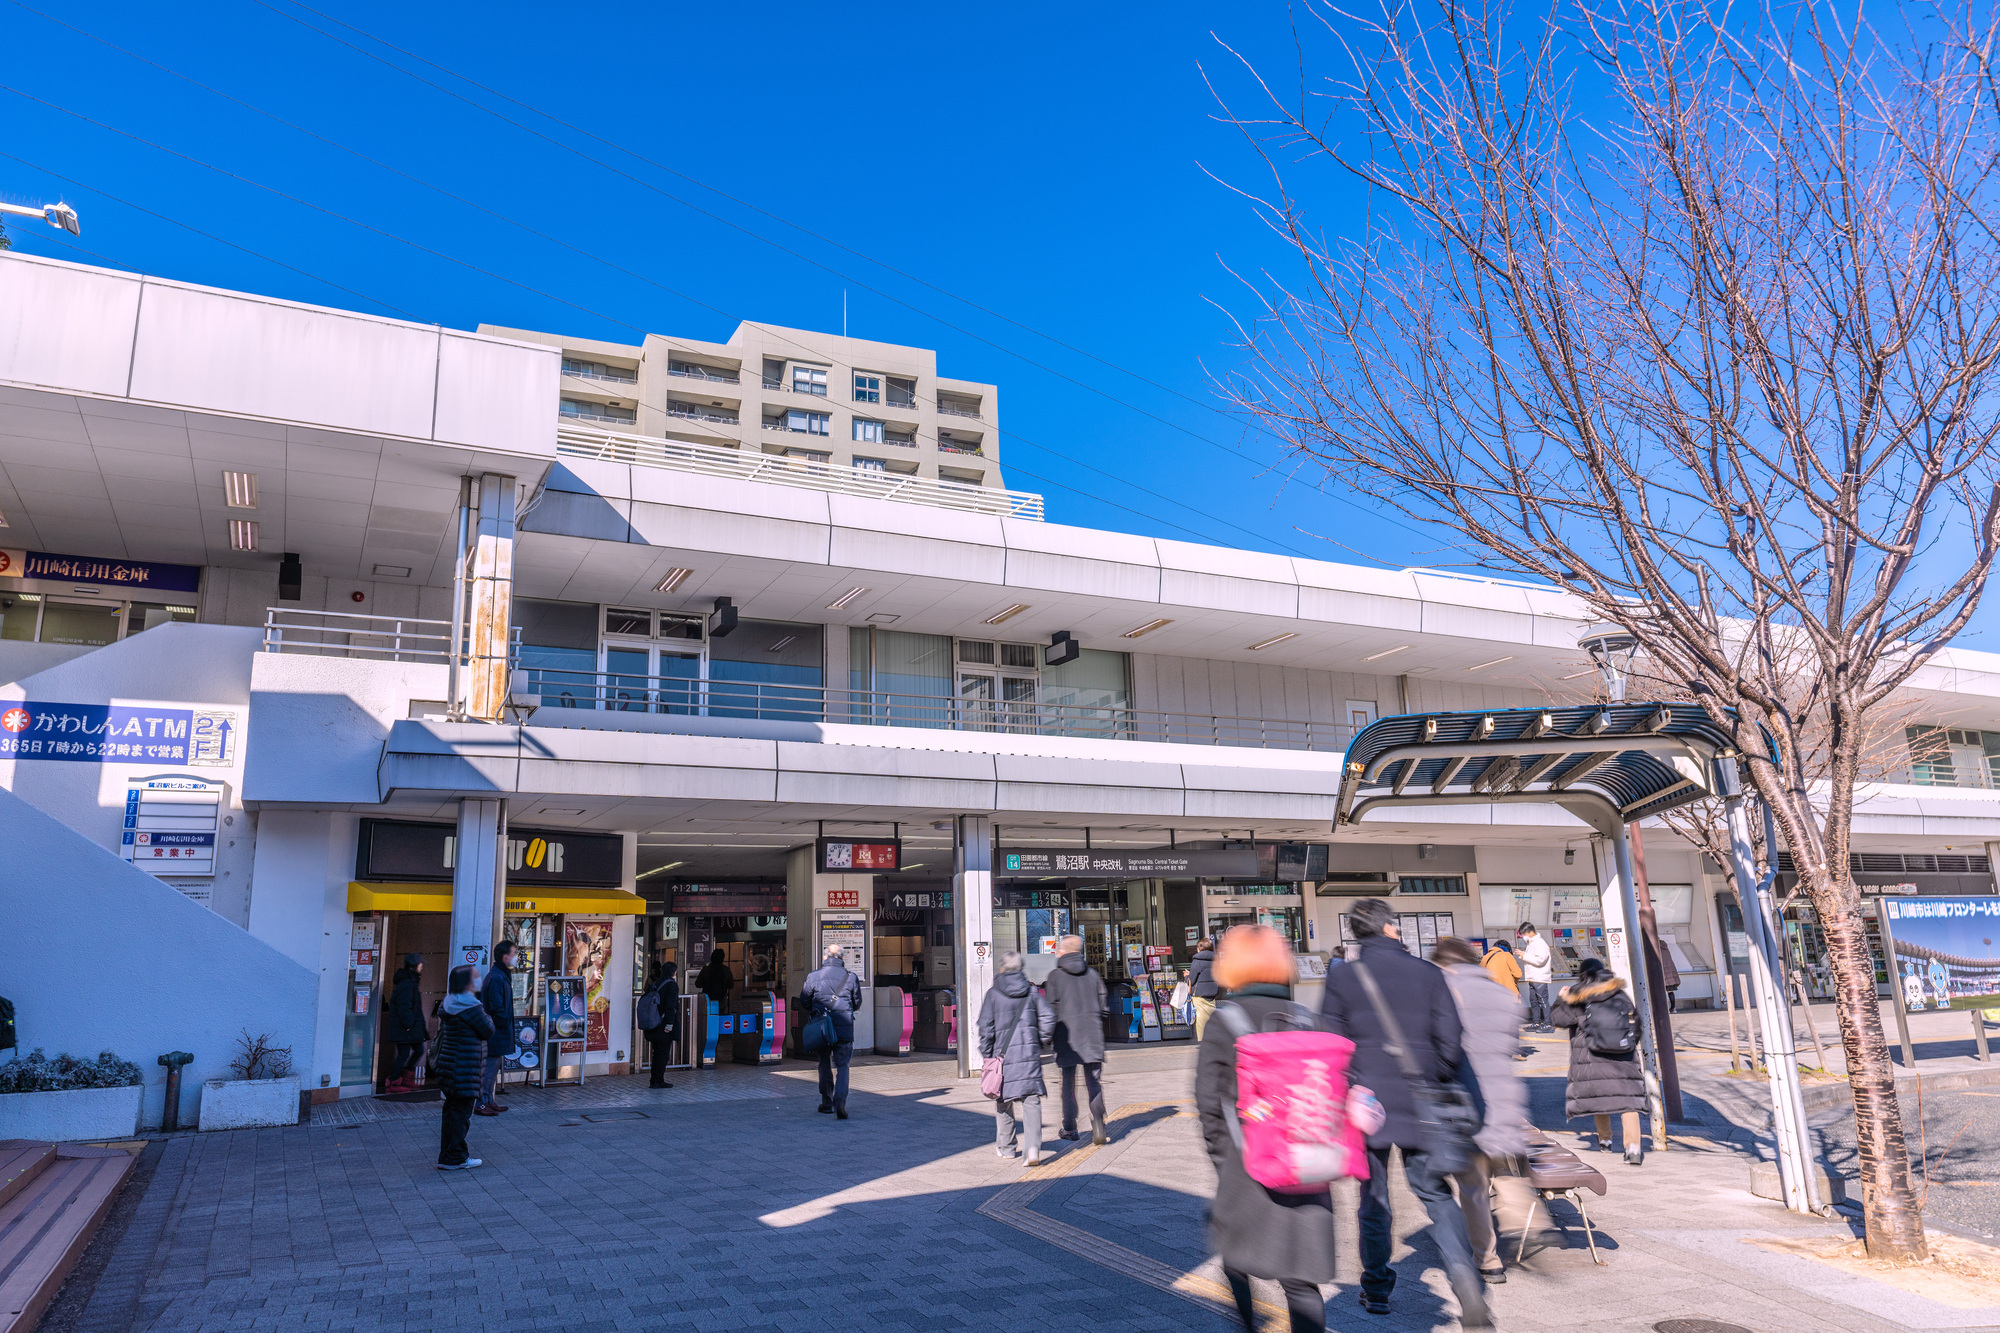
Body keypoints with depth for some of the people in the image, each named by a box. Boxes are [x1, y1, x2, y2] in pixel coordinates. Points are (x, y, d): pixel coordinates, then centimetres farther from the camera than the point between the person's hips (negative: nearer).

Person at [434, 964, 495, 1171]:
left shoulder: (445, 1004, 9)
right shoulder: (470, 1006, -18)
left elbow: (441, 1033, 15)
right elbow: (488, 1031, -12)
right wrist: (487, 1015, 5)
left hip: (448, 1064, 9)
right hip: (466, 1068, -9)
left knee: (451, 1109, 16)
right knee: (462, 1111, -1)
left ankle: (446, 1153, 22)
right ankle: (455, 1157, 4)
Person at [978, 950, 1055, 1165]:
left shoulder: (993, 994, -2)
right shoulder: (1031, 991, 5)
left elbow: (986, 1027, -4)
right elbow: (1048, 1017, 1)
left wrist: (986, 1055, 5)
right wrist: (1042, 1043, 13)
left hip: (1003, 1053, -1)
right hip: (1029, 1053, 1)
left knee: (1003, 1100, 14)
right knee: (1031, 1099, -1)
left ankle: (1006, 1146, 25)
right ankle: (1033, 1148, -15)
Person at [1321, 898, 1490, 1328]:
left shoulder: (1341, 978, -4)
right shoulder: (1428, 974, -2)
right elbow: (1450, 1047, -3)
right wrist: (1436, 1087, 14)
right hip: (1420, 1107, 1)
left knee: (1373, 1197, 14)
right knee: (1436, 1194, 13)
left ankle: (1376, 1289, 24)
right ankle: (1463, 1272, -8)